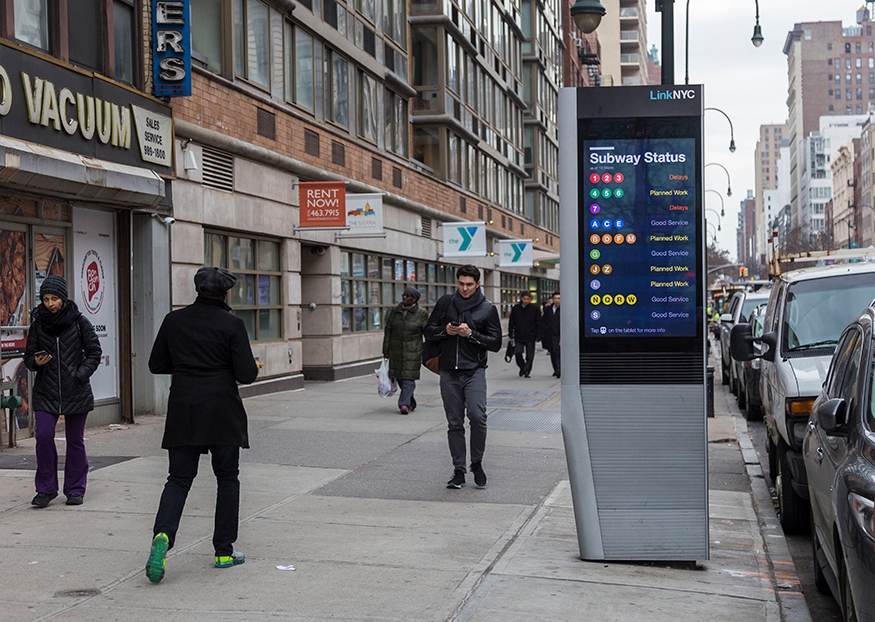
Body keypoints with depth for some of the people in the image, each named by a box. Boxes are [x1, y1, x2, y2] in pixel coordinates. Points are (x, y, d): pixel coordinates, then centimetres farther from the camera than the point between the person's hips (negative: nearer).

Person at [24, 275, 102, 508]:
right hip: (45, 391, 1)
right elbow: (28, 357, 8)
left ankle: (75, 489, 19)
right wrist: (36, 362, -14)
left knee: (75, 441, 6)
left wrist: (81, 374, -10)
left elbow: (94, 353, 3)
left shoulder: (79, 322, -2)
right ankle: (46, 488, 4)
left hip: (76, 391, -1)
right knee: (43, 436, -11)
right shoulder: (37, 323, 3)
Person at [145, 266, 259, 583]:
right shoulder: (232, 324, -7)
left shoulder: (174, 320, 3)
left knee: (179, 478, 7)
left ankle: (163, 534, -19)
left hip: (183, 411, 3)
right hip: (222, 412, -2)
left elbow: (156, 365, 9)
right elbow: (246, 374, -10)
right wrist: (236, 366, 13)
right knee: (227, 477, 11)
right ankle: (224, 551, 13)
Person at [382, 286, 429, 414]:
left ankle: (404, 404, -15)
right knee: (399, 377, 8)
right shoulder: (395, 311, 7)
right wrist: (386, 351, 7)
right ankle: (411, 403, 22)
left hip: (413, 352, -4)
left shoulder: (422, 313, -3)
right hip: (396, 350, 4)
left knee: (409, 378, -11)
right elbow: (388, 331, 11)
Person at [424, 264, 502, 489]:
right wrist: (445, 330, -8)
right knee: (454, 423, 5)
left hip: (474, 371, -2)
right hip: (449, 372, 2)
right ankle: (458, 470, 12)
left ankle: (477, 462, 2)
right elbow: (429, 331, 12)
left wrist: (471, 334, -13)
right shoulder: (445, 303, 9)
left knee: (477, 416, -18)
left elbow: (496, 343, 0)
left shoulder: (487, 308, 3)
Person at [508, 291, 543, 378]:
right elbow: (511, 322, 10)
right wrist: (510, 334, 5)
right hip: (518, 336, 1)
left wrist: (538, 335, -5)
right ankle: (522, 368, 16)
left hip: (530, 336, -1)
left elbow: (539, 323, 1)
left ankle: (527, 371, 13)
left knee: (529, 356, 1)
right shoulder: (516, 308, 3)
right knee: (518, 353, -7)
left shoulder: (535, 309, -1)